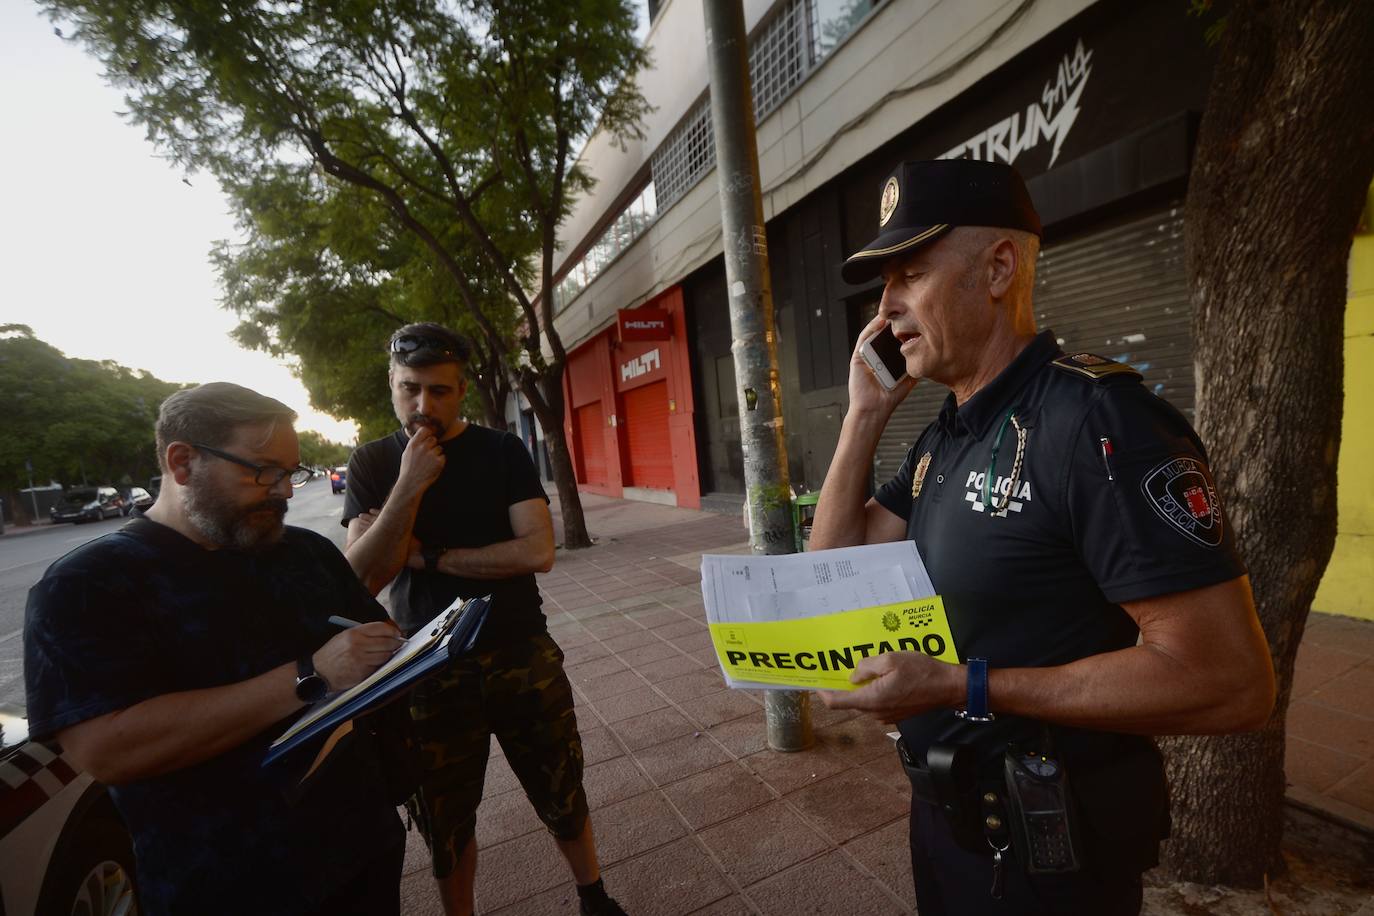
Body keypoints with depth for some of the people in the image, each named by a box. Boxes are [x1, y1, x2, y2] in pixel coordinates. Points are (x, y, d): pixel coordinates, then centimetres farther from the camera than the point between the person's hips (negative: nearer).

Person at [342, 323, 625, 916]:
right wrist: (409, 486, -21)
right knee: (445, 822, 18)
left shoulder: (502, 452, -5)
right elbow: (360, 578, -11)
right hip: (431, 671, 1)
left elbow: (537, 552, -16)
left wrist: (428, 556, -15)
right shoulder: (371, 464, -1)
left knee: (563, 797, 16)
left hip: (523, 659, 0)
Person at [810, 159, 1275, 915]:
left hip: (1045, 843, -7)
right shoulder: (945, 435, 2)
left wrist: (962, 686, -28)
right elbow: (837, 567, 0)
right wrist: (865, 413, -7)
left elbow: (1231, 681, -25)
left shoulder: (1095, 420, -24)